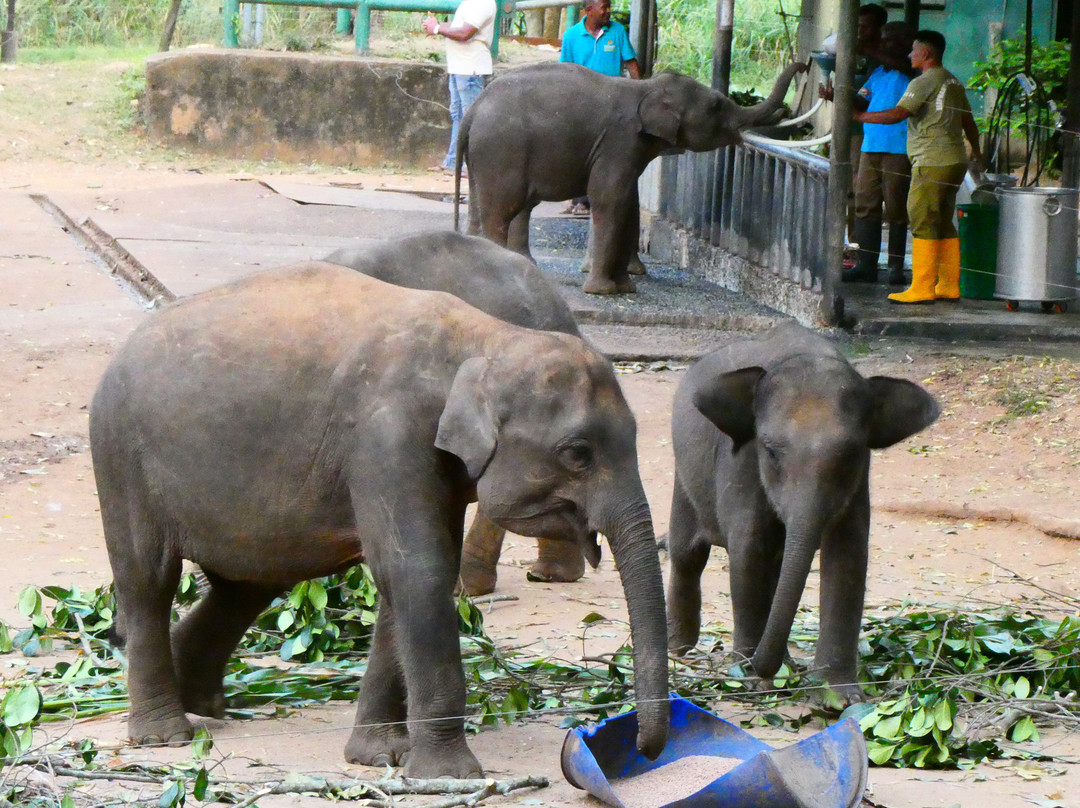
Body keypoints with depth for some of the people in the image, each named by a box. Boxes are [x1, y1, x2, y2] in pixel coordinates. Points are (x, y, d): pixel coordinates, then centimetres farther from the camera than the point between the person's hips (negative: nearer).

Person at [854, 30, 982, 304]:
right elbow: (968, 121, 26)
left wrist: (860, 116, -11)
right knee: (943, 223, 12)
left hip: (932, 163, -9)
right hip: (955, 161, 9)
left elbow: (897, 114, -19)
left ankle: (922, 287, -11)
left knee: (923, 222, -8)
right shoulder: (953, 82, 17)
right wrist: (976, 150, 43)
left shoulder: (924, 82, -11)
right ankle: (949, 285, 12)